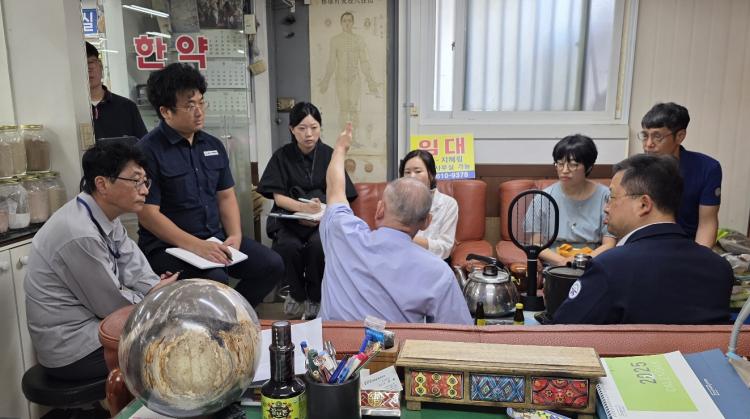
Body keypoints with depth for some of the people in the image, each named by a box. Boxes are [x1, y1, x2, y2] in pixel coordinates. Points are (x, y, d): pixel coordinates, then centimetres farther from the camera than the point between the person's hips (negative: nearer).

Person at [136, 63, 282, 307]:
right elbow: (148, 214, -15)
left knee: (272, 265, -8)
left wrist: (235, 235, -5)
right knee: (215, 281, -31)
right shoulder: (149, 150, -11)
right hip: (167, 245, -6)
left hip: (215, 239, 7)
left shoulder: (213, 145, 10)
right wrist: (196, 246, -22)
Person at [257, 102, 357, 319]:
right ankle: (297, 295, -2)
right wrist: (304, 207, -22)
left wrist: (319, 215, -20)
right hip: (289, 216, 1)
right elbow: (278, 197, -2)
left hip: (323, 217, 0)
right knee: (289, 245, -31)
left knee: (318, 244, -32)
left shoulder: (329, 155, 5)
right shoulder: (282, 156, 5)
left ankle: (315, 299, -6)